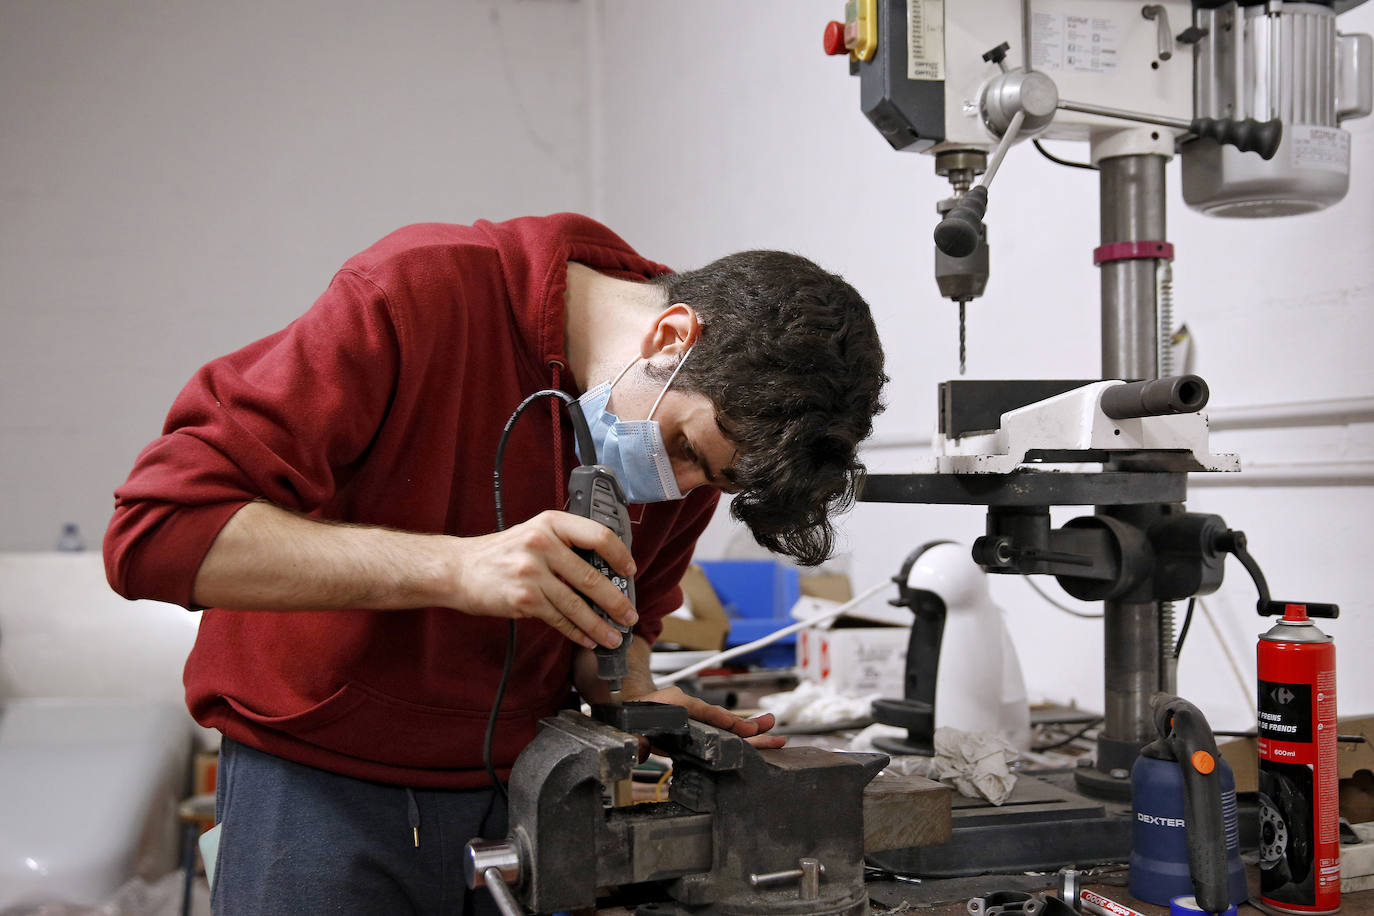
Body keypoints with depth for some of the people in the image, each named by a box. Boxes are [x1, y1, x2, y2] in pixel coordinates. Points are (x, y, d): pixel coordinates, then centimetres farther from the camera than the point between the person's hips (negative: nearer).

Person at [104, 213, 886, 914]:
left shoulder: (700, 430, -5)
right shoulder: (419, 299, -23)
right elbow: (155, 530, -29)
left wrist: (632, 697, -11)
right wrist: (455, 567, -37)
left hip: (523, 786, 4)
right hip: (324, 786, -4)